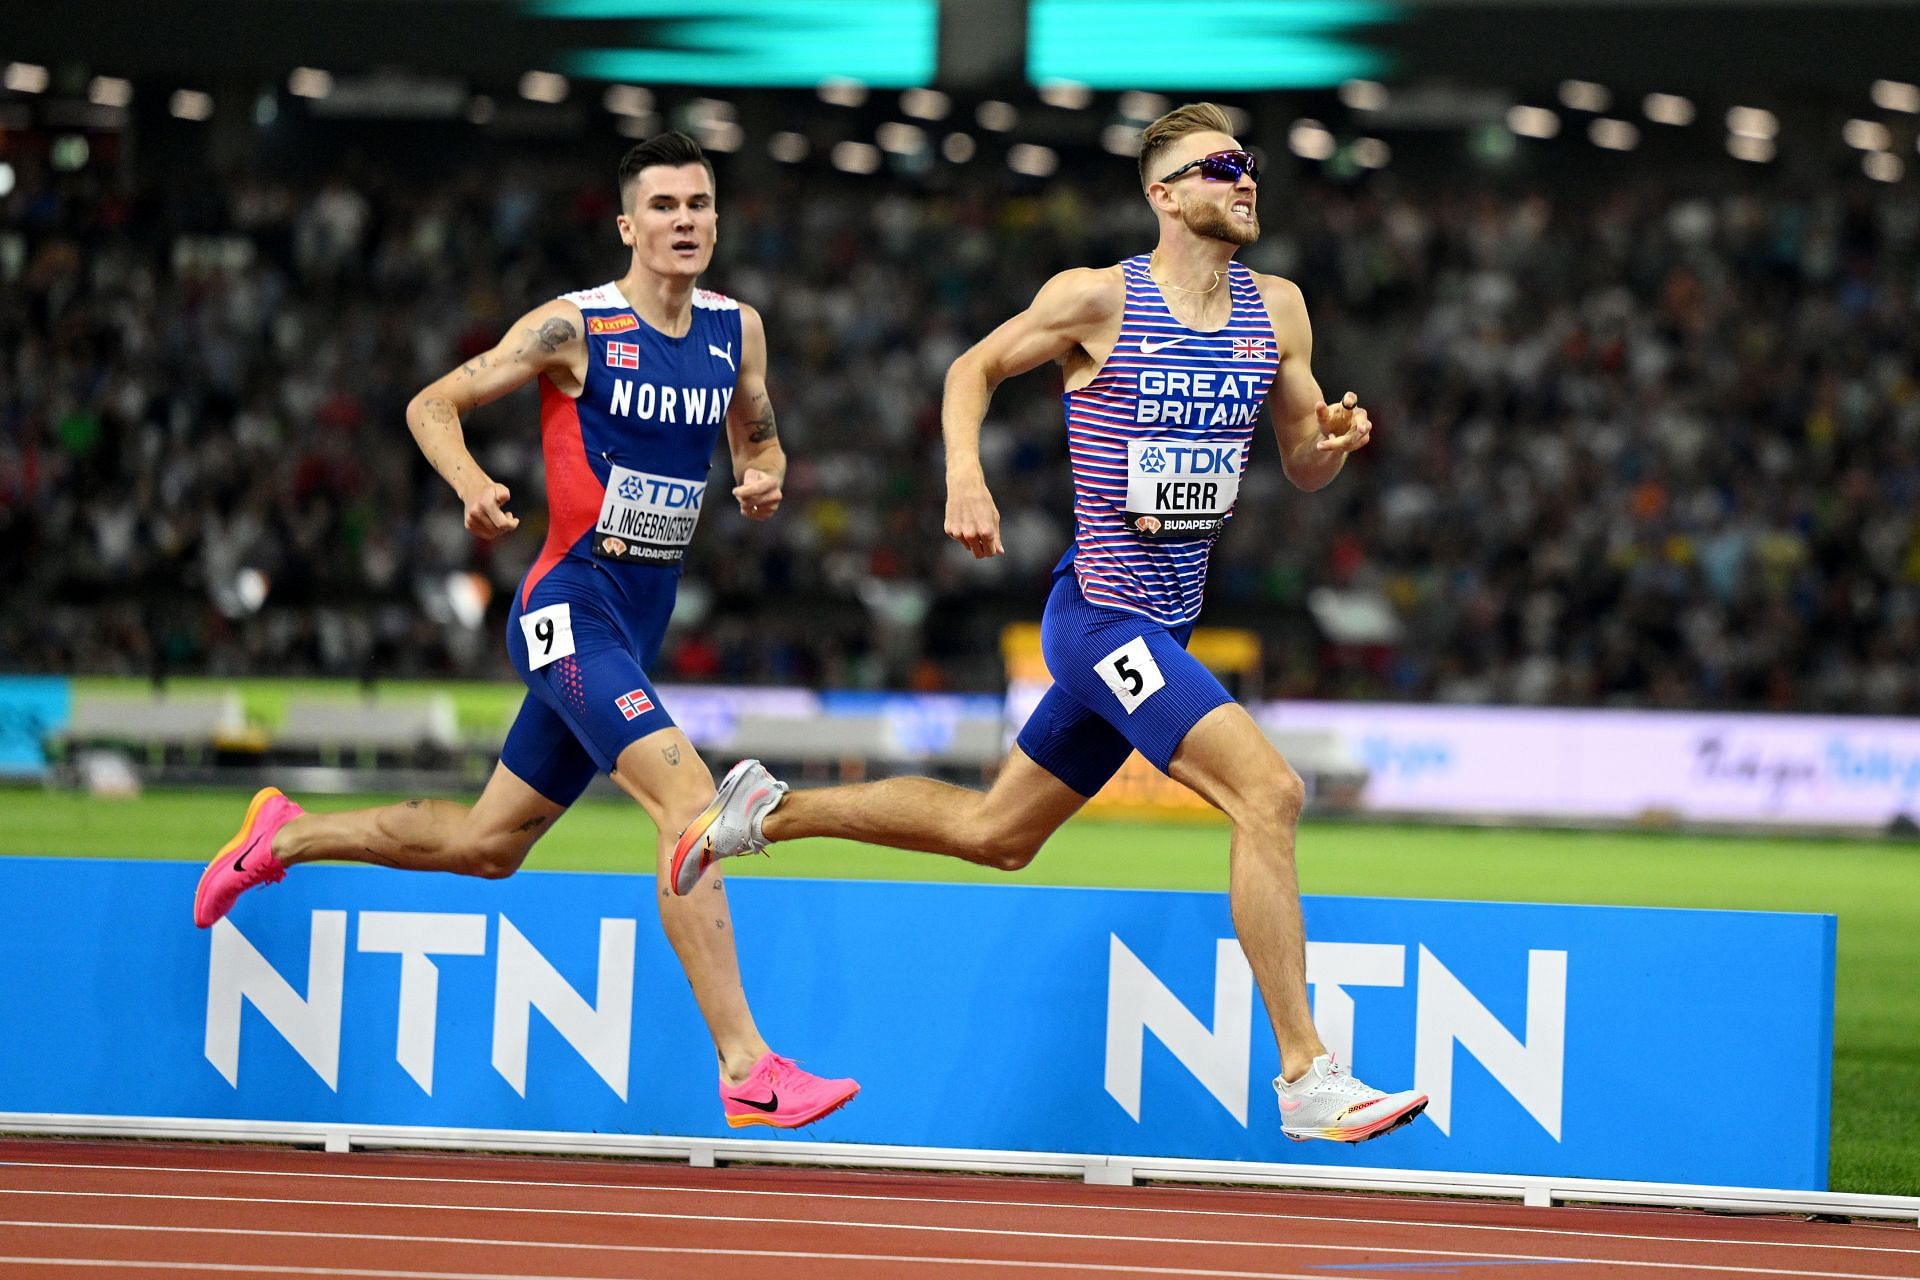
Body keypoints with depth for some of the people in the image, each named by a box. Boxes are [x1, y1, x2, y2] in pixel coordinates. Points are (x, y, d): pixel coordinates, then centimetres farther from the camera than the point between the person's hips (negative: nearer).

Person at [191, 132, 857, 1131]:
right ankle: (747, 1072, -27)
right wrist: (473, 487, -21)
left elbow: (755, 437, 23)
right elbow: (432, 404, -1)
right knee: (689, 798, -24)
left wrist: (763, 476, -1)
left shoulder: (737, 329, 7)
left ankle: (287, 836, 40)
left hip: (639, 627, 7)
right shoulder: (576, 328, -9)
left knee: (488, 842, 17)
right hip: (572, 606, -7)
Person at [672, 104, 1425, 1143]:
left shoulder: (1276, 310, 6)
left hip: (1160, 629, 8)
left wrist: (1332, 437, -10)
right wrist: (965, 474, -12)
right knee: (1269, 791, -21)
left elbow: (1304, 468, 13)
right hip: (1102, 616, -8)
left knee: (994, 832, 18)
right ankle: (1308, 1079, -20)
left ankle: (767, 811, 35)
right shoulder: (1099, 298, -10)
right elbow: (974, 369, 4)